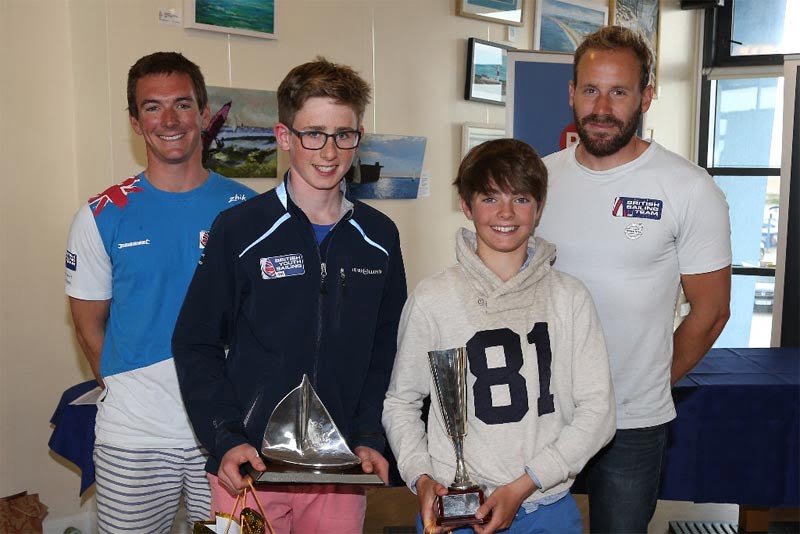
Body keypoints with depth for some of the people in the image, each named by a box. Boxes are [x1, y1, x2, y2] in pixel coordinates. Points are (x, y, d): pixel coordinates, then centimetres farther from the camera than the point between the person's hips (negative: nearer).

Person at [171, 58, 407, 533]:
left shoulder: (379, 236, 2)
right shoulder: (240, 229, -7)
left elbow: (386, 348, 7)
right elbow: (196, 346, -4)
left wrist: (368, 437, -3)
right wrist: (227, 440, -14)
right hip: (248, 467, -2)